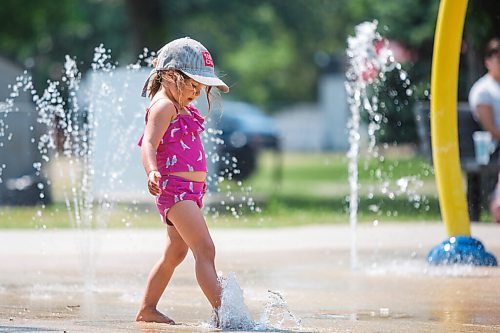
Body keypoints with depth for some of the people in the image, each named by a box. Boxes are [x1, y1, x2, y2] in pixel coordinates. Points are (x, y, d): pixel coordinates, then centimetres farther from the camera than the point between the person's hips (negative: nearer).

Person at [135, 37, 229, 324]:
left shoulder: (182, 107, 17)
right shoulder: (164, 105, -12)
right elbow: (149, 144, -25)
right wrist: (152, 172, -44)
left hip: (190, 190, 11)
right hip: (175, 188, -11)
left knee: (176, 253, 18)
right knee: (205, 249, -19)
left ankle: (147, 309, 29)